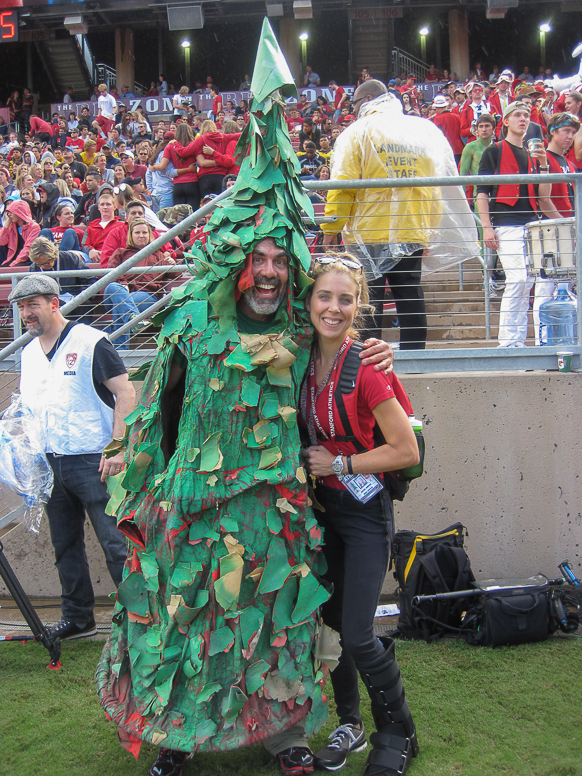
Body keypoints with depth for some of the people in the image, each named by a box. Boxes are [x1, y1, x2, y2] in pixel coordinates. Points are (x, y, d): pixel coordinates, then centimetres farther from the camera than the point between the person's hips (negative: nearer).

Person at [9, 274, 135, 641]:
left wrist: (117, 447, -18)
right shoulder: (28, 354, 14)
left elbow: (125, 392, -11)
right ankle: (78, 618, 27)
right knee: (65, 545, 14)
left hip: (93, 461, -7)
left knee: (116, 543, -4)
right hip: (51, 463, 7)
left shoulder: (89, 342, -7)